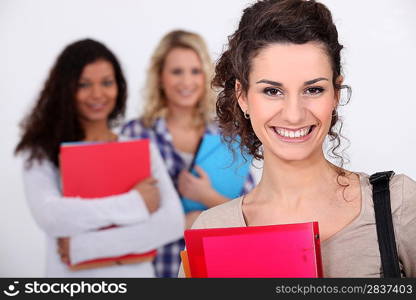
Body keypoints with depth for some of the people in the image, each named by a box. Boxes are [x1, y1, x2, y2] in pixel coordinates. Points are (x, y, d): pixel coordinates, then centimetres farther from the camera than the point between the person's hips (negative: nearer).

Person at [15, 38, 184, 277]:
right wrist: (136, 202, -16)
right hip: (69, 274, -1)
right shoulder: (41, 153, -5)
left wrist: (85, 245, -17)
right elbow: (50, 217, -20)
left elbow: (173, 222, -12)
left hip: (134, 273, 1)